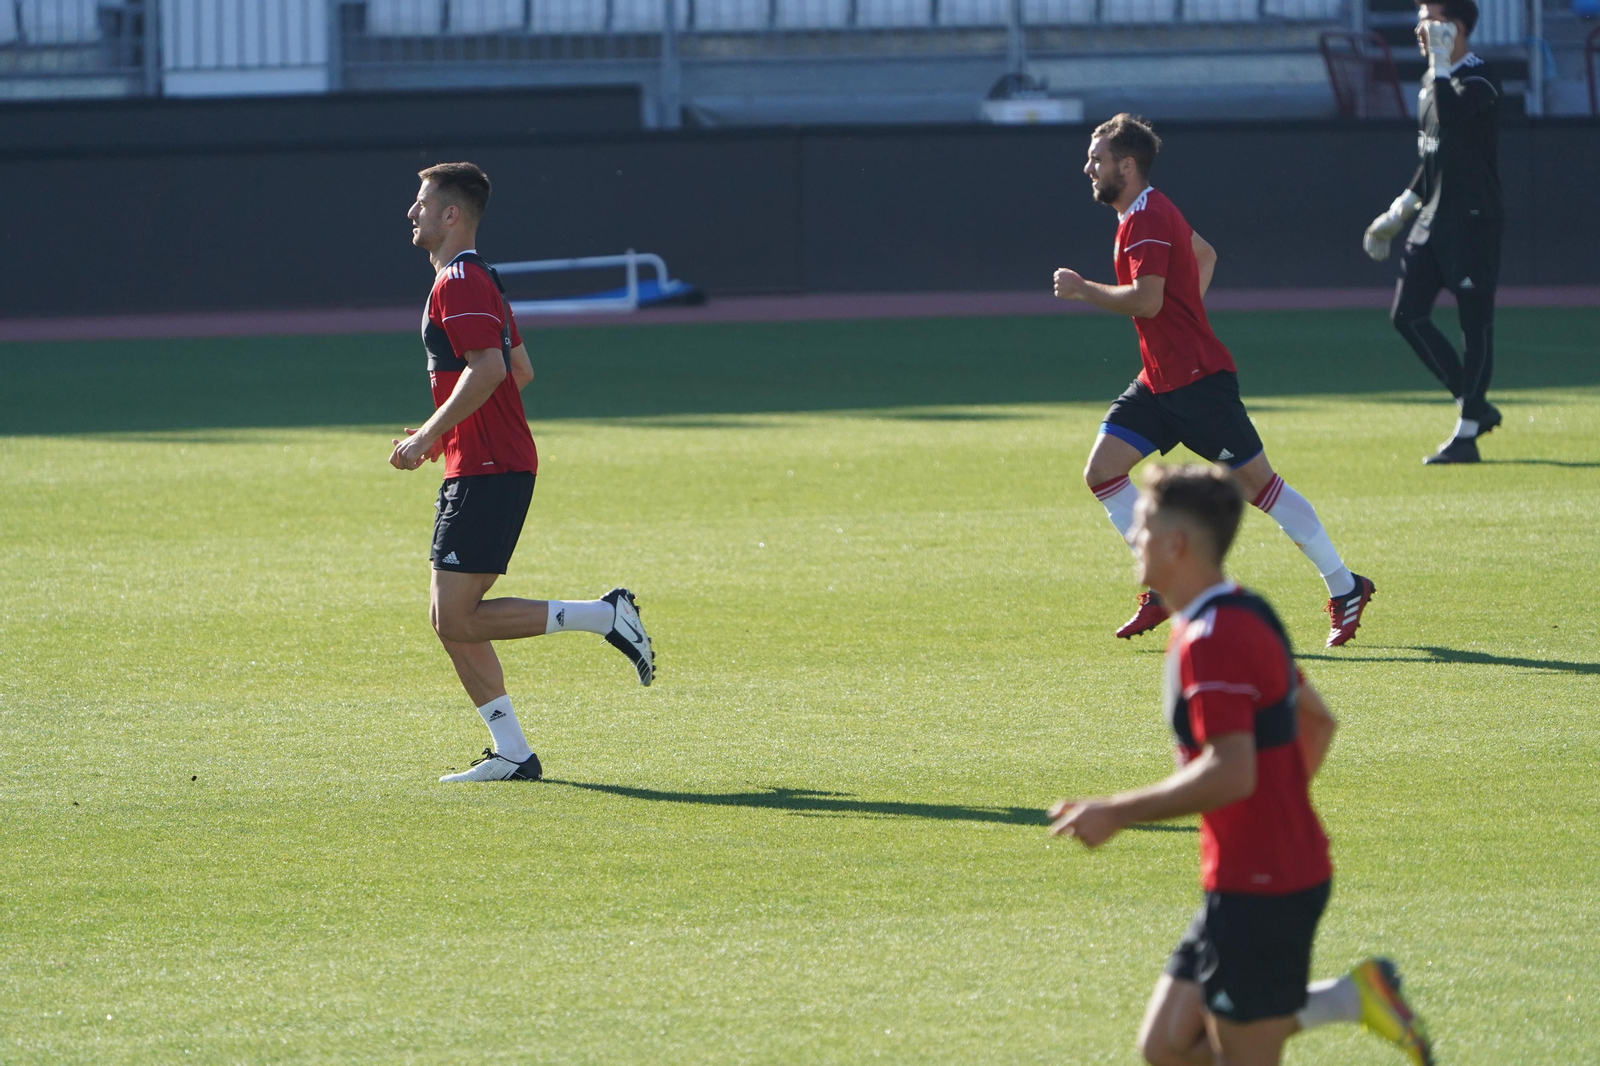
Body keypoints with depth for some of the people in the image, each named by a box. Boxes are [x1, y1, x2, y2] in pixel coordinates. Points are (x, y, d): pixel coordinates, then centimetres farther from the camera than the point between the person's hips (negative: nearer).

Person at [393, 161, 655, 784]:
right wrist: (446, 435, 25)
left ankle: (602, 616, -9)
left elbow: (487, 369, -25)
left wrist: (429, 435, -20)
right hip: (499, 465, 10)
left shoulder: (457, 283, -12)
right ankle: (511, 754, 6)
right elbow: (520, 370, 26)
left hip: (485, 473, -10)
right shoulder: (478, 279, 20)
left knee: (456, 619, -11)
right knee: (450, 618, 9)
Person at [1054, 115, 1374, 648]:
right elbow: (1205, 254, 30)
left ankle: (1345, 589, 6)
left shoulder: (1146, 220, -17)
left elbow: (1146, 300, -28)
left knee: (1258, 483, -3)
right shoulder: (1144, 213, 15)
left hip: (1197, 379, -10)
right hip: (1160, 381, 10)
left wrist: (1083, 289, -17)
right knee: (1102, 470, -1)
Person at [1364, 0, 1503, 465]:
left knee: (1475, 322, -4)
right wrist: (1402, 208, 22)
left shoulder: (1479, 79, -14)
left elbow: (1454, 126, -34)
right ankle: (1474, 406, 16)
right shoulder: (1433, 81, 14)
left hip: (1474, 217, -9)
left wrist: (1442, 65, -27)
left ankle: (1466, 435, -2)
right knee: (1407, 313, 5)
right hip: (1433, 218, 9)